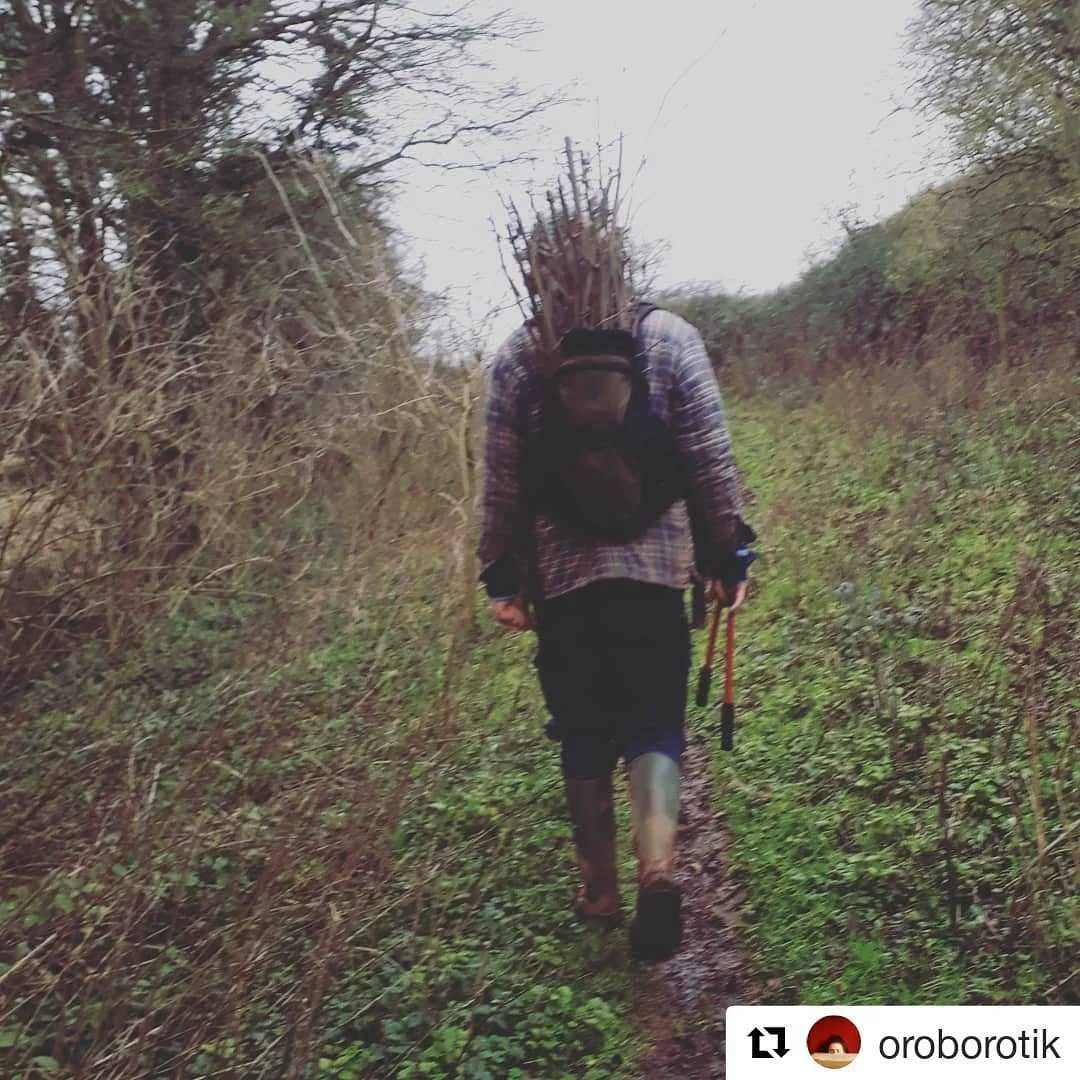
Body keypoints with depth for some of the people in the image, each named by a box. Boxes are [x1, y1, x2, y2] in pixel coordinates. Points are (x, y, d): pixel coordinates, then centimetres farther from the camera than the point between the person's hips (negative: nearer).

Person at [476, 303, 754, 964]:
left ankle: (600, 889, 21)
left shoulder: (517, 355, 0)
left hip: (562, 574, 1)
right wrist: (729, 556, 6)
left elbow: (502, 482, 1)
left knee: (584, 735, 13)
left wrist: (503, 579, 8)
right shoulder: (672, 338, -1)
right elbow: (711, 459, -2)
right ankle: (659, 865, -13)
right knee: (655, 725, 9)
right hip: (656, 568, 0)